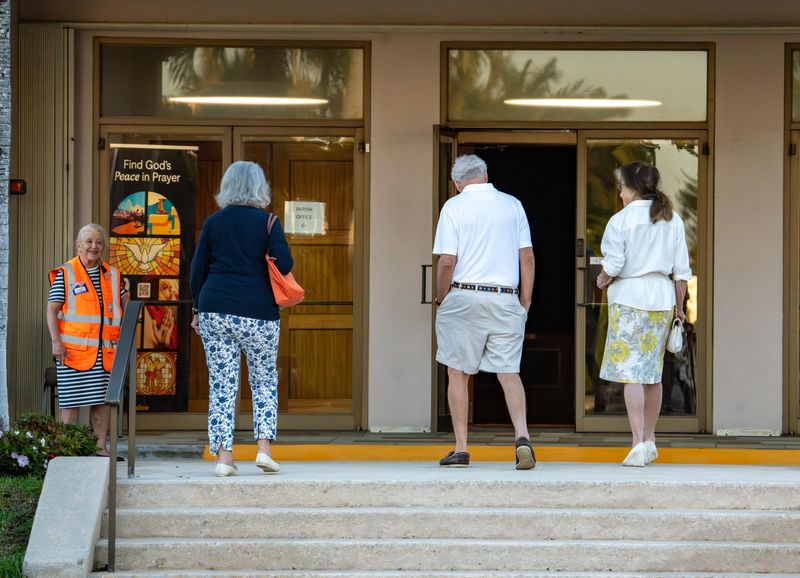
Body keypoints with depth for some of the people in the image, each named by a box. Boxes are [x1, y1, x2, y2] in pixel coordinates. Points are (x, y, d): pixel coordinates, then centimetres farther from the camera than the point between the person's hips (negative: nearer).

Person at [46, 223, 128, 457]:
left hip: (105, 349, 4)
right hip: (73, 349, -4)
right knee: (71, 399, -3)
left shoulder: (113, 275, 13)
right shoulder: (65, 274, 1)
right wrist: (56, 341, -13)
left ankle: (100, 447, 9)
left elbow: (126, 304, 23)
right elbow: (51, 309, -2)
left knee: (102, 399, 4)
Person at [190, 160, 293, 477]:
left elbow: (197, 271, 7)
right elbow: (284, 264, -13)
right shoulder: (267, 221, -2)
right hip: (257, 312, -2)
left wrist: (198, 309, 17)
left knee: (221, 384, 4)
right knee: (264, 381, 13)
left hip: (215, 308, 2)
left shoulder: (213, 222, 6)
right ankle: (264, 448, 1)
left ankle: (223, 456, 1)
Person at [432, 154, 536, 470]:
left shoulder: (454, 207, -2)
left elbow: (447, 261, -8)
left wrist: (441, 300, 6)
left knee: (458, 373, 7)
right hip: (506, 299, 3)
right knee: (509, 372, 6)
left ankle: (461, 449, 6)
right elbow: (527, 257, 7)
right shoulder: (512, 205, 8)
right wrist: (525, 302, 12)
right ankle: (522, 435, -15)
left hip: (464, 297, -3)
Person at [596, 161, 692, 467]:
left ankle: (638, 442, -15)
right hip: (662, 299, 5)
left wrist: (603, 280, 11)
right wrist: (679, 306, 15)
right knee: (653, 372, 14)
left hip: (629, 298, -5)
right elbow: (682, 271, 7)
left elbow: (613, 265, -10)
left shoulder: (621, 220, -8)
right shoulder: (673, 220, 7)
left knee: (631, 372, -5)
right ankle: (649, 440, 23)